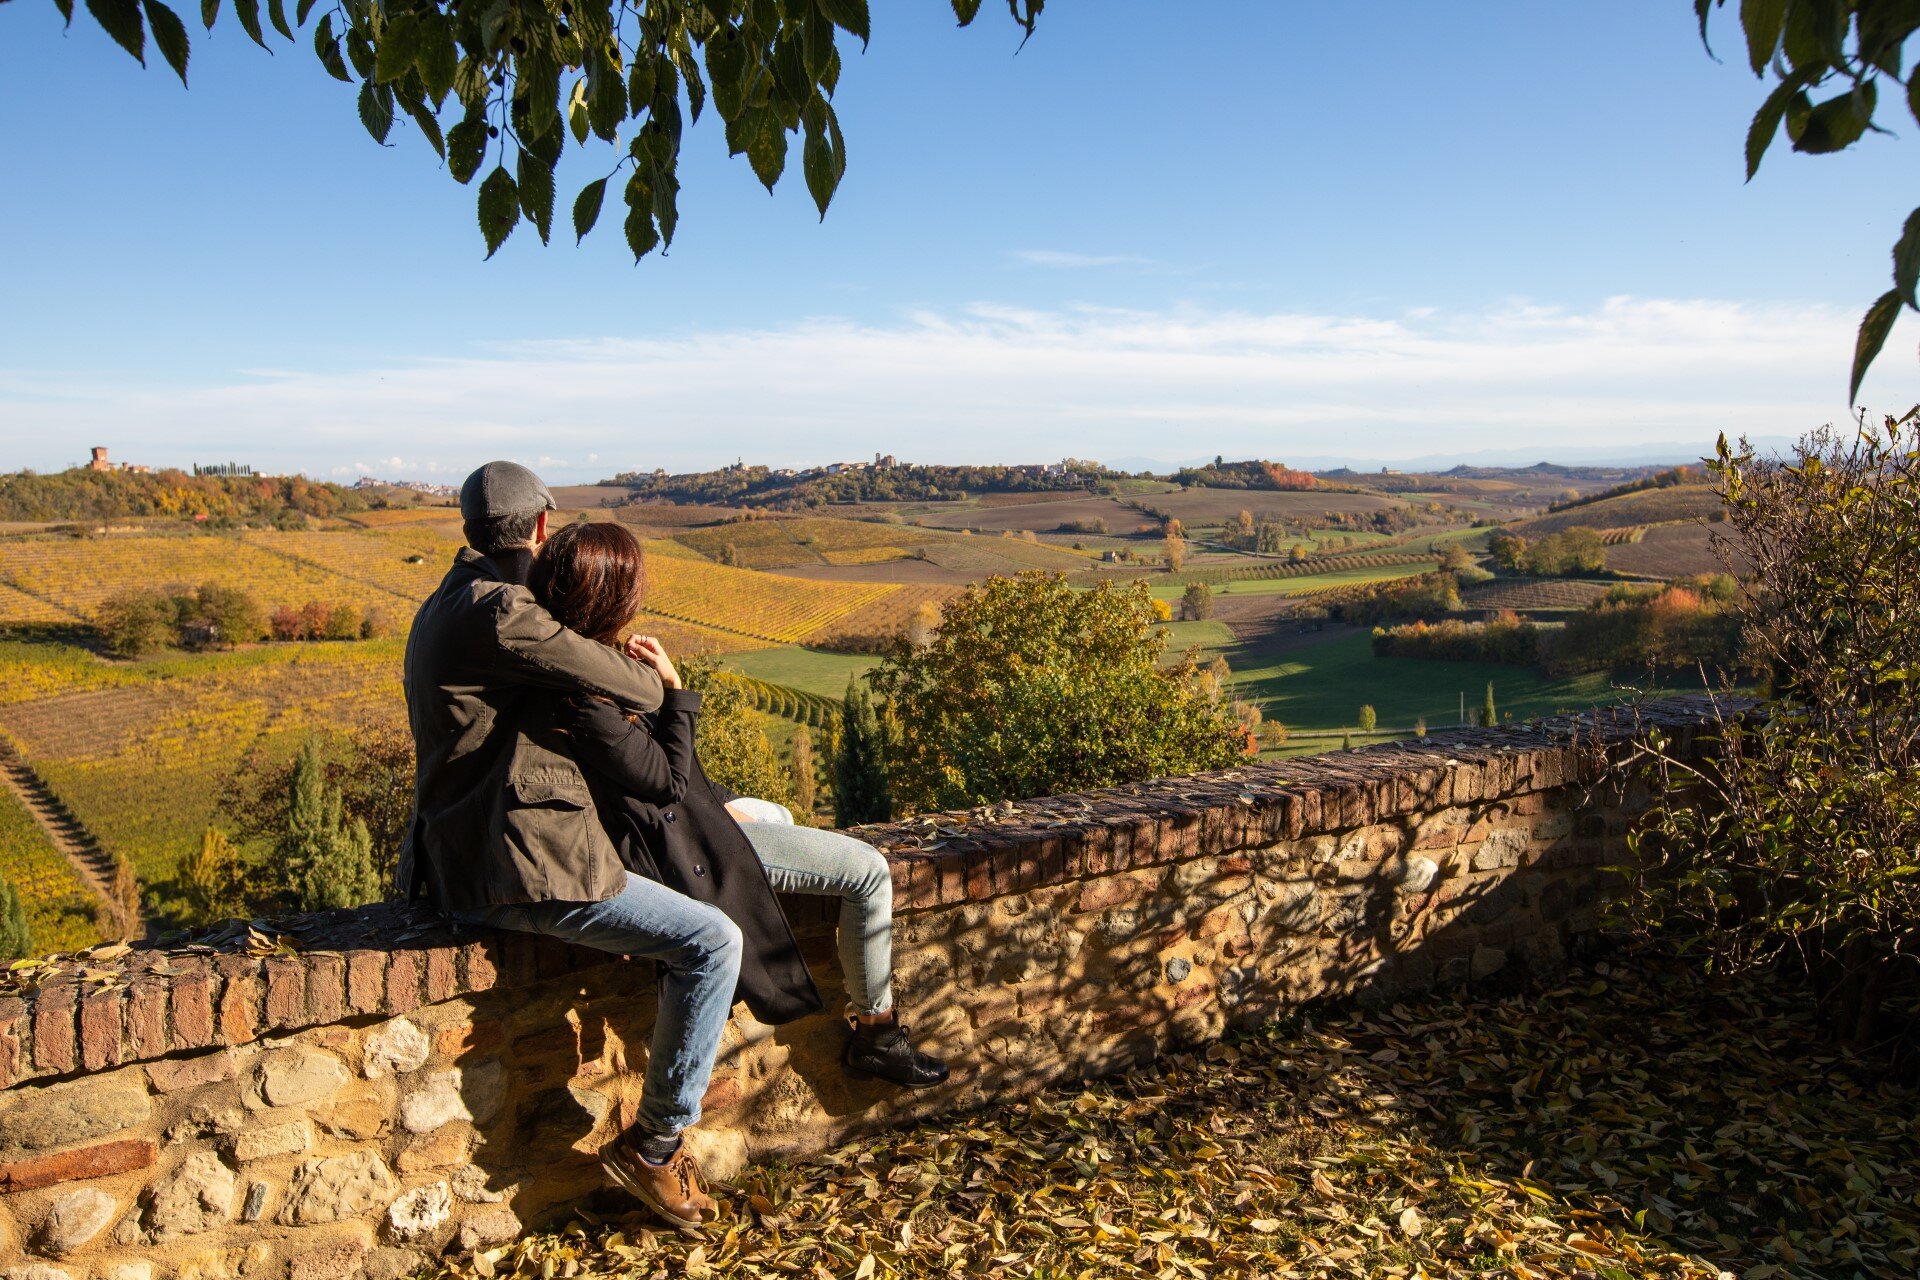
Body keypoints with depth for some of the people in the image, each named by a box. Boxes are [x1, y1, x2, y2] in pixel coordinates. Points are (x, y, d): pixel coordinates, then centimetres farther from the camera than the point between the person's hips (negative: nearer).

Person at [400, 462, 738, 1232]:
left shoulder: (445, 607, 14)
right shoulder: (499, 611, -19)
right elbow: (640, 693, -17)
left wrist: (614, 664, 5)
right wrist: (648, 674, 8)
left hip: (465, 853, 11)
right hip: (521, 870, -11)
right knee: (713, 942, -11)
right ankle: (655, 1145, 1)